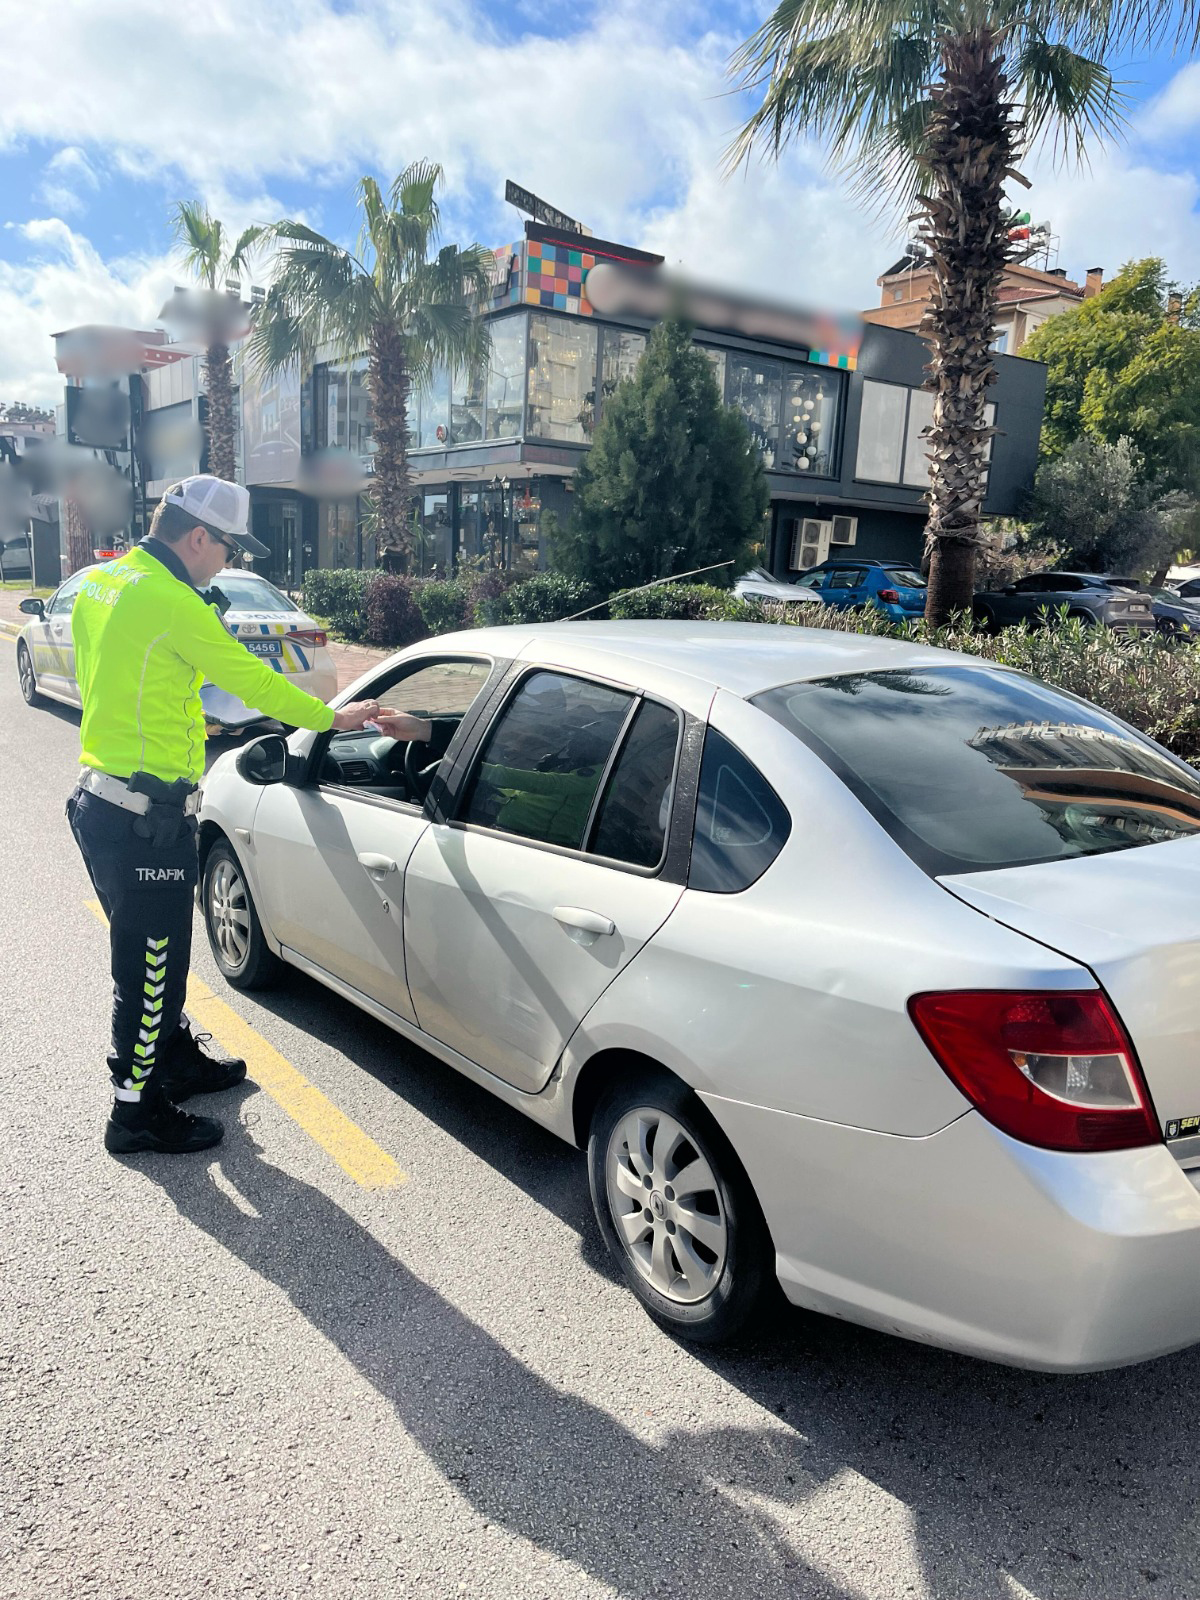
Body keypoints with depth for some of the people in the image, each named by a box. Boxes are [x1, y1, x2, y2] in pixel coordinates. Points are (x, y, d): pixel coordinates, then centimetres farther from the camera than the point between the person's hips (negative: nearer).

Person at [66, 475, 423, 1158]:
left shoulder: (99, 582, 11)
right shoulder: (170, 601, -19)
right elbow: (251, 679, -14)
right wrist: (333, 717, -3)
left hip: (101, 800, 10)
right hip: (146, 820, -10)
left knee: (149, 948, 23)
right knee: (151, 962, 3)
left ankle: (178, 1056, 40)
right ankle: (139, 1110, 16)